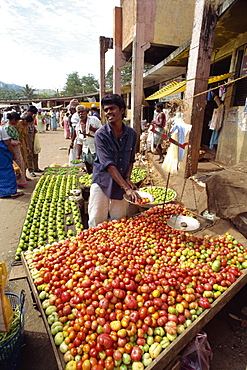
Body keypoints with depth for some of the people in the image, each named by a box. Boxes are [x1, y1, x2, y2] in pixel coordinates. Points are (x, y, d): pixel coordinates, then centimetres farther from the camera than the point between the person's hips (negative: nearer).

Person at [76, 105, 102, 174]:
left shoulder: (94, 119, -2)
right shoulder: (78, 126, 12)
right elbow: (79, 142, 15)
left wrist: (93, 129, -21)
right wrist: (78, 155, 11)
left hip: (96, 150, -5)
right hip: (86, 152, 5)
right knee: (89, 172, 10)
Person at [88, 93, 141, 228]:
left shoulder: (131, 133, 1)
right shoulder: (101, 134, -13)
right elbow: (109, 164, -21)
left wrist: (127, 179, -6)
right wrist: (126, 188, -27)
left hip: (121, 183, 4)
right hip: (102, 183, -3)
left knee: (120, 221, 13)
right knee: (97, 223, 4)